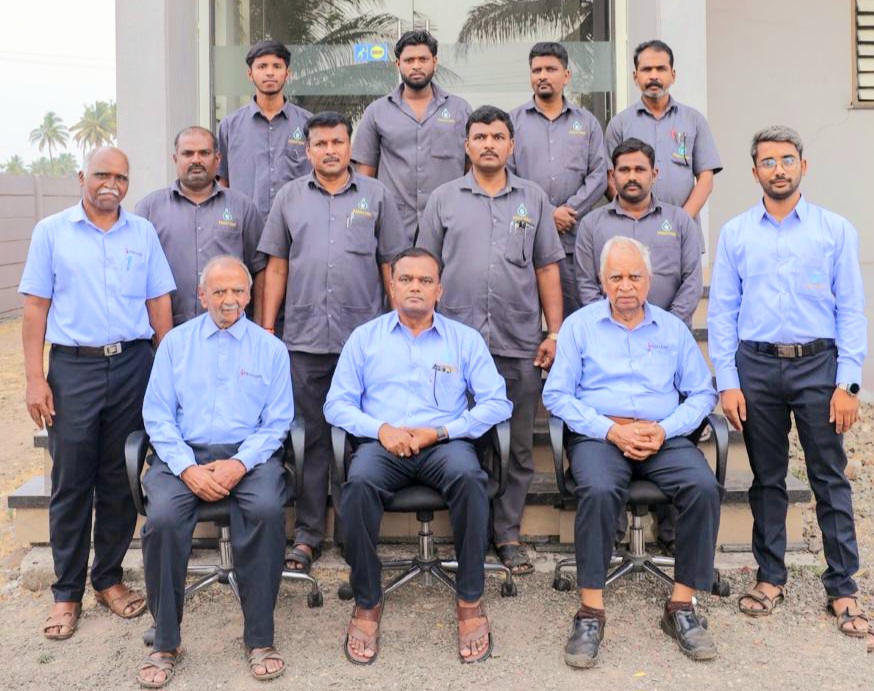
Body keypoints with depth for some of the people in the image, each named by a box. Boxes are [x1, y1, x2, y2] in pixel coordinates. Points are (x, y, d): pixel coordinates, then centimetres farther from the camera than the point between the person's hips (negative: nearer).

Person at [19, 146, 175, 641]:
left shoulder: (143, 233, 9)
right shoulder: (52, 232, 5)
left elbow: (159, 304, 9)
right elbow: (35, 307, 2)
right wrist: (35, 378, -5)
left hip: (134, 365, 2)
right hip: (73, 367, -1)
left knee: (121, 481, 8)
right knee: (71, 484, 3)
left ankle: (109, 578, 21)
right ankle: (67, 592, 14)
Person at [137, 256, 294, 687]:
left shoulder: (269, 348, 10)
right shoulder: (176, 342, 12)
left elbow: (277, 422, 4)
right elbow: (157, 414, 5)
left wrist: (240, 464, -13)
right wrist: (187, 468, -10)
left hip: (249, 454, -1)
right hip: (184, 453, 1)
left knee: (267, 510, -32)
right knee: (162, 518, -29)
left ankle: (259, 639, -17)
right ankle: (165, 642, -10)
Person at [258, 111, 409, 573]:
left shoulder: (376, 196, 8)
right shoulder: (289, 198, 11)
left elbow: (392, 264, 8)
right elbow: (276, 266, 11)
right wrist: (266, 329, 6)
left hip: (365, 339, -1)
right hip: (304, 339, 1)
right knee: (312, 436, 6)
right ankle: (308, 534, 15)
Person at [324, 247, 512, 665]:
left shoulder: (465, 339, 13)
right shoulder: (364, 338, 15)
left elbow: (496, 403, 4)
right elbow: (337, 404, 9)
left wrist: (440, 431, -9)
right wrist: (381, 429, -10)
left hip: (445, 442, 0)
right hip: (383, 443, 0)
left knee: (467, 476, -35)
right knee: (359, 482, -34)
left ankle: (470, 601, -21)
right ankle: (367, 603, -17)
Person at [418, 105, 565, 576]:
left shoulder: (534, 199, 11)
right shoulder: (444, 199, 8)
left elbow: (548, 270, 9)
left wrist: (555, 332, 3)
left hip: (519, 344, 1)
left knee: (518, 446, 6)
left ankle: (508, 534, 18)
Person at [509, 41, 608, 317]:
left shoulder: (587, 122, 14)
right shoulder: (513, 120, 8)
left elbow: (598, 176, 6)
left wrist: (569, 211, -8)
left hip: (574, 235, 1)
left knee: (576, 311, 1)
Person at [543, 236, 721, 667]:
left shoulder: (672, 329, 16)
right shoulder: (579, 325, 9)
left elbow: (702, 393, 12)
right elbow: (556, 395, 0)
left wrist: (665, 429, -8)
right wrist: (611, 431, -12)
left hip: (664, 436, 2)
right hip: (598, 434, -2)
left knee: (704, 487, -27)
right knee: (599, 490, -34)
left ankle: (682, 605, -14)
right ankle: (591, 611, -24)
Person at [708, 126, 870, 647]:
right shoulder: (735, 233, 7)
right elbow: (722, 312, 5)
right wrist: (728, 383, -2)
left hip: (817, 364, -1)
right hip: (756, 366, 1)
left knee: (831, 477, 1)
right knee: (767, 478, 10)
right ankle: (771, 578, 22)